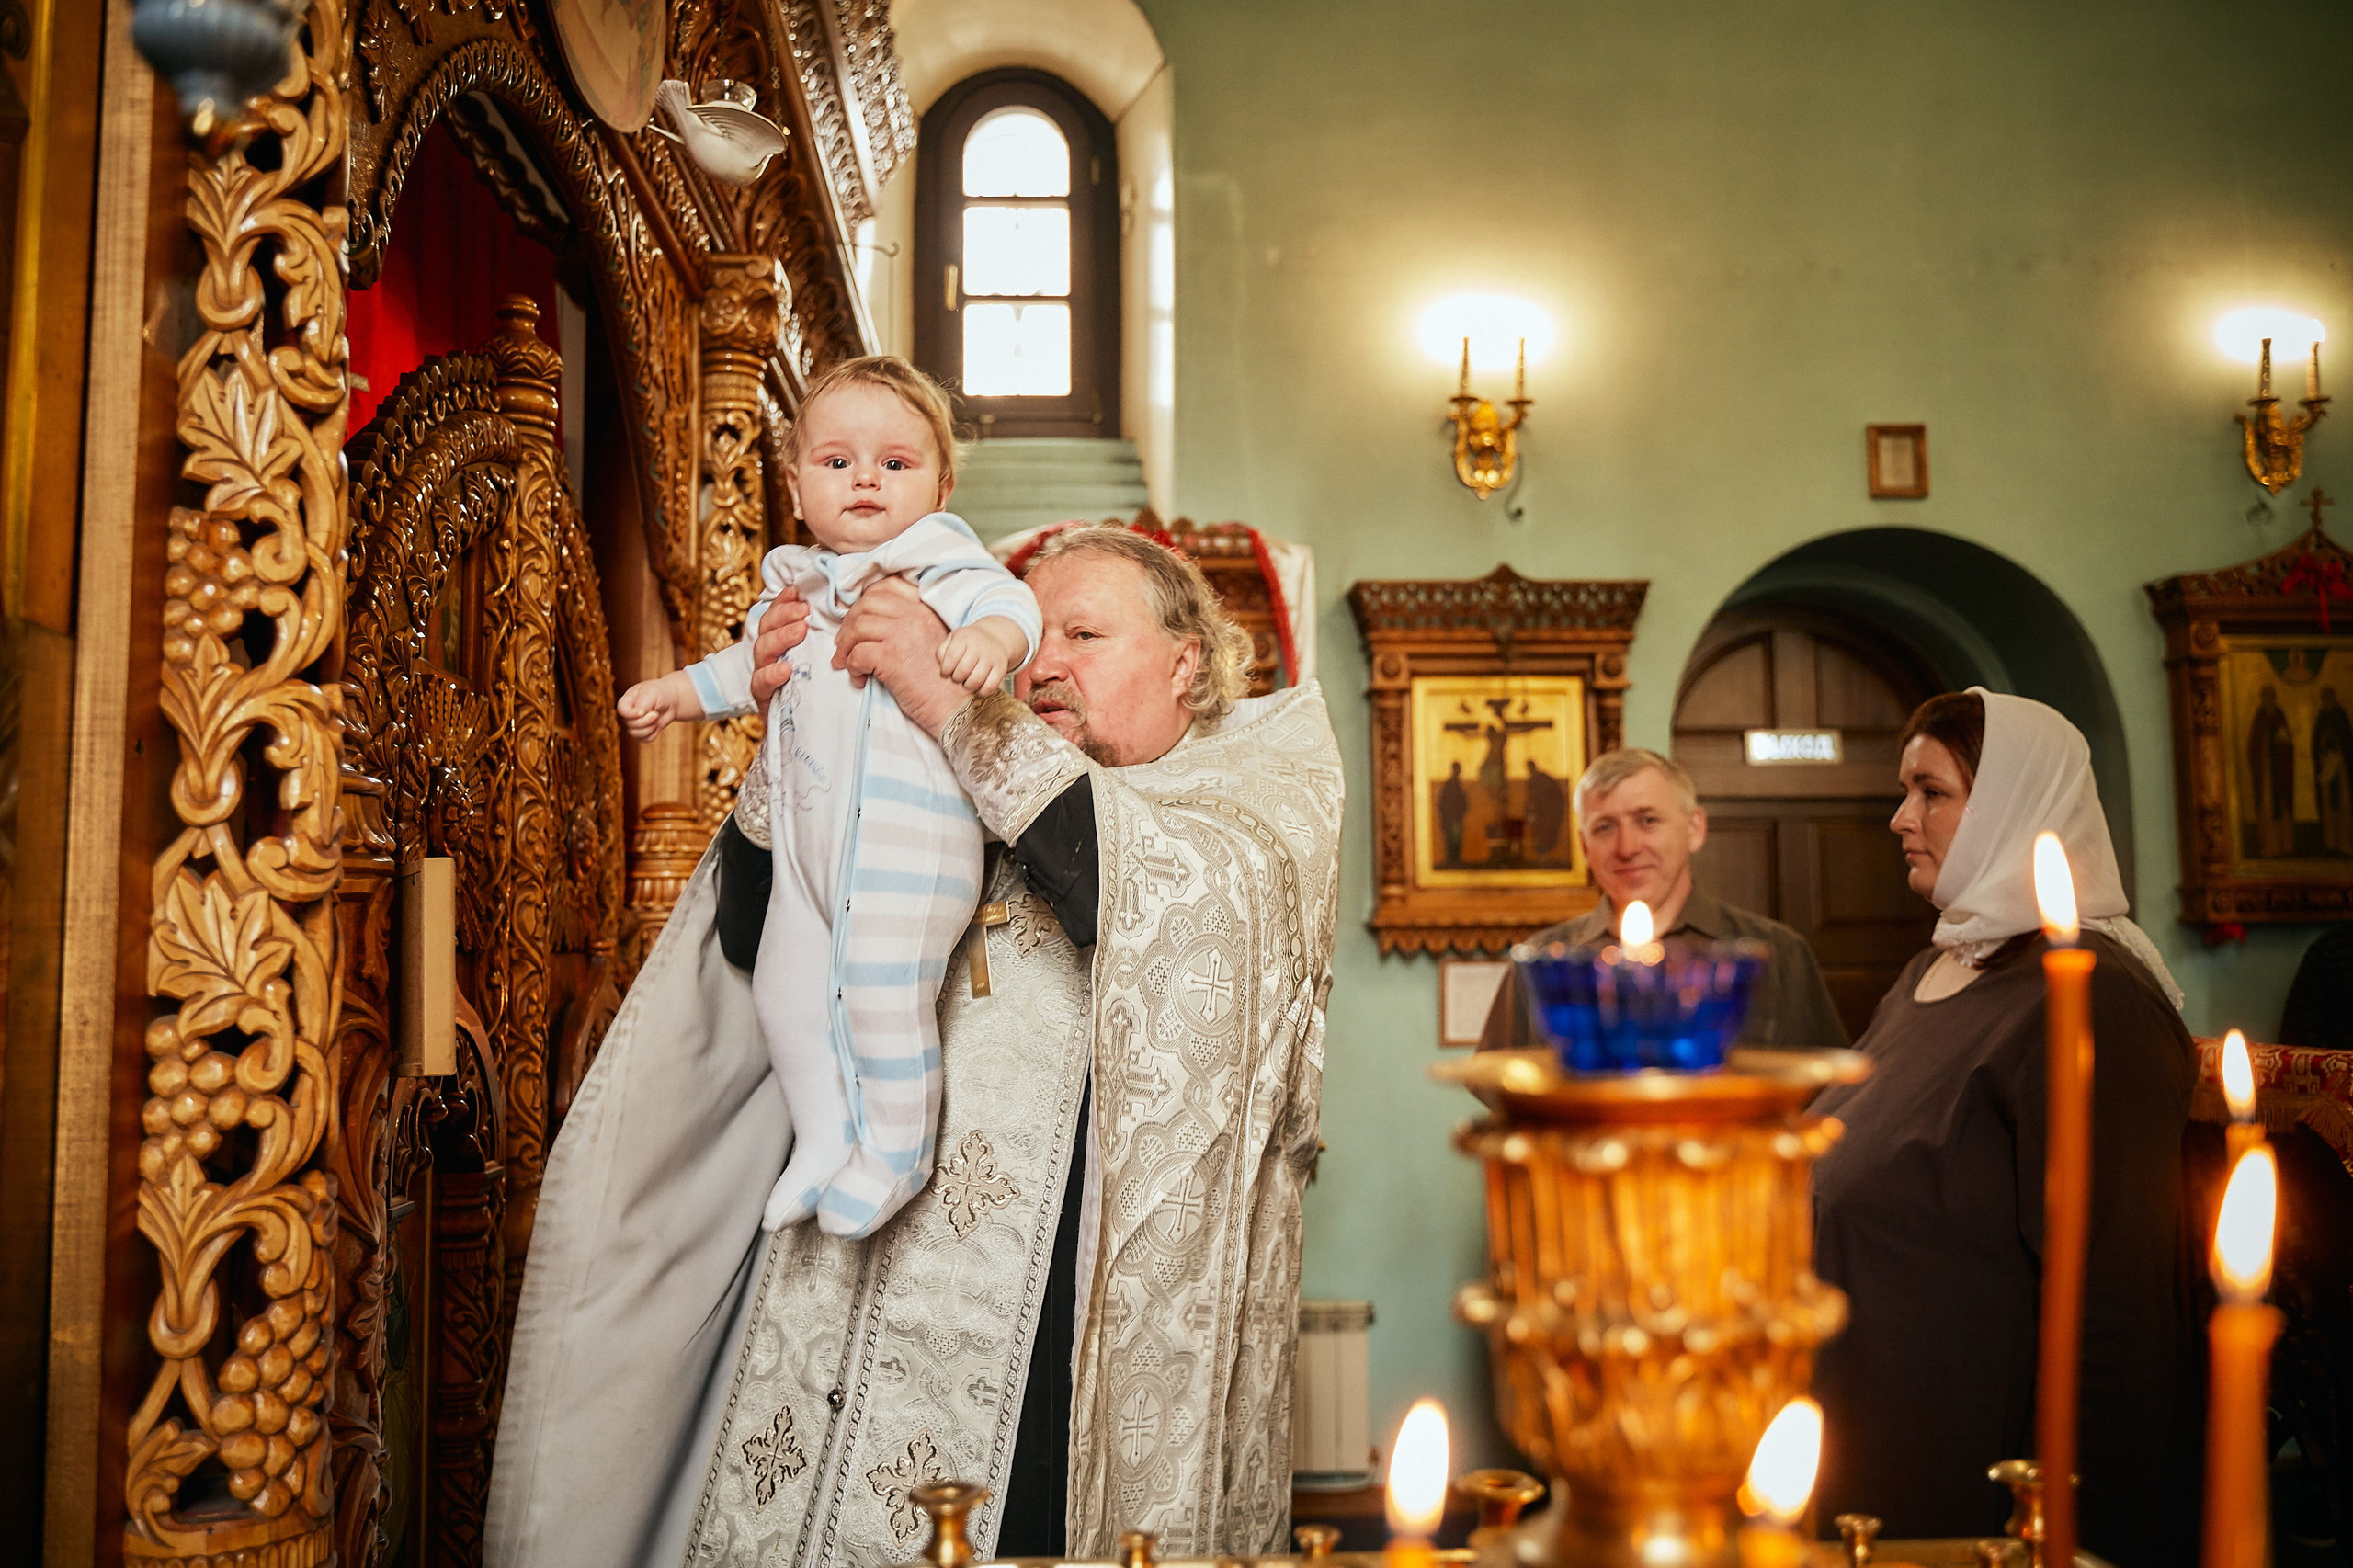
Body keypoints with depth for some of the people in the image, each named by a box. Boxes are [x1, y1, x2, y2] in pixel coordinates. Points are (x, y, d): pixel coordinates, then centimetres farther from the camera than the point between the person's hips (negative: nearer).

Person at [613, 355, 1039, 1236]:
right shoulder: (799, 585, 17)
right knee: (786, 987, 14)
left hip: (903, 836, -8)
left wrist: (991, 637, -44)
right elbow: (749, 664, 33)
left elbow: (1005, 598, -23)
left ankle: (892, 1155, 15)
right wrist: (675, 694, 29)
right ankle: (824, 1138, 33)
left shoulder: (938, 561, -5)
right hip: (807, 834, 8)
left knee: (881, 994, -8)